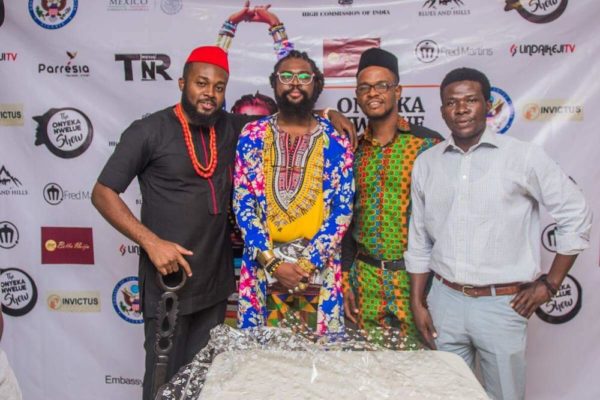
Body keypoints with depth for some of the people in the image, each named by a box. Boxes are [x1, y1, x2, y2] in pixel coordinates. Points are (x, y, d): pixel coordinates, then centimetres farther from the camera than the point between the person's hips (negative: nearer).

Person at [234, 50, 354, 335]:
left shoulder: (336, 140, 1)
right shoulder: (252, 136, 3)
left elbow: (343, 209, -3)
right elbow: (242, 204, -2)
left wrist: (309, 262, -11)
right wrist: (273, 262, -10)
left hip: (319, 266, 0)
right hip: (263, 265, 1)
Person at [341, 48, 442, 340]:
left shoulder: (429, 144, -6)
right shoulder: (353, 150, 7)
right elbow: (346, 218, 11)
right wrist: (345, 281, 8)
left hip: (415, 279, -3)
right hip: (365, 281, 4)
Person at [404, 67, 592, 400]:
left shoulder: (524, 157, -6)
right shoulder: (425, 163, 4)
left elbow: (576, 216, 1)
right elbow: (419, 241, 9)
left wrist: (550, 284, 0)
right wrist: (417, 303, 7)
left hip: (502, 304, -2)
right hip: (444, 301, 3)